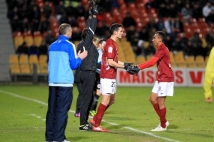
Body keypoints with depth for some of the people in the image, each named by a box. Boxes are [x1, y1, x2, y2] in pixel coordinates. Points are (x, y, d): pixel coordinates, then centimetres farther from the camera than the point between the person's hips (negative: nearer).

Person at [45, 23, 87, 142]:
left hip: (52, 82, 6)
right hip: (65, 82, -6)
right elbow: (74, 65, -8)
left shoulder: (52, 46, 11)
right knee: (62, 111, -4)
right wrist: (80, 57, 11)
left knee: (52, 110, 9)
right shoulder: (69, 46, -7)